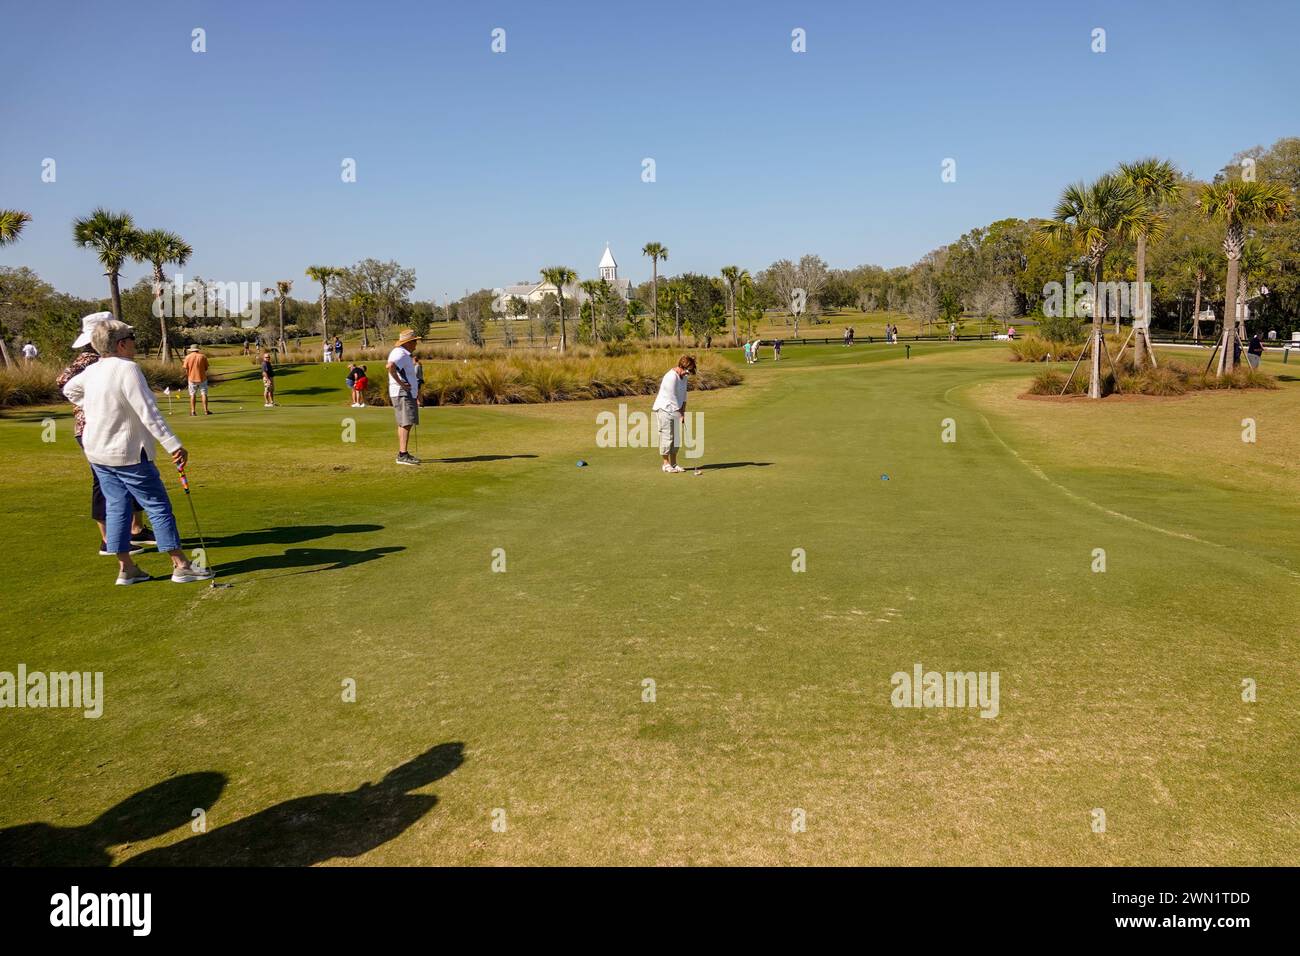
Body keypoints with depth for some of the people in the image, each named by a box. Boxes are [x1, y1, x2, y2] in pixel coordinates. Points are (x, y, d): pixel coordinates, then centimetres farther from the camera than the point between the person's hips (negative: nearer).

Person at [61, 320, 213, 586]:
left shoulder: (93, 370, 5)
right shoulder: (127, 369, -19)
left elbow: (69, 389, 25)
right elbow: (149, 413, -25)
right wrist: (174, 445, -25)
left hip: (97, 452, 8)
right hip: (128, 454, -8)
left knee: (116, 506, 11)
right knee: (158, 506, -1)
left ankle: (125, 568, 14)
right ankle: (180, 565, 1)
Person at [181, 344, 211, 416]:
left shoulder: (188, 357, -1)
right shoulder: (203, 356, -1)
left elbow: (186, 369, -2)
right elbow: (206, 368, 2)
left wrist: (187, 376, 12)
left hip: (192, 378, 1)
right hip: (202, 378, -1)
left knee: (192, 395, 7)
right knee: (204, 394, 1)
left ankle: (193, 411, 4)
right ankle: (205, 410, -6)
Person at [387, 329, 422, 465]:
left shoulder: (402, 353, 17)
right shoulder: (401, 354, -16)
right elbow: (390, 366, -35)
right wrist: (400, 383, -26)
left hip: (406, 394, 11)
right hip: (403, 394, -11)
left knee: (404, 424, 14)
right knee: (406, 423, -16)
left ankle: (402, 453, 20)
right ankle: (402, 455, -21)